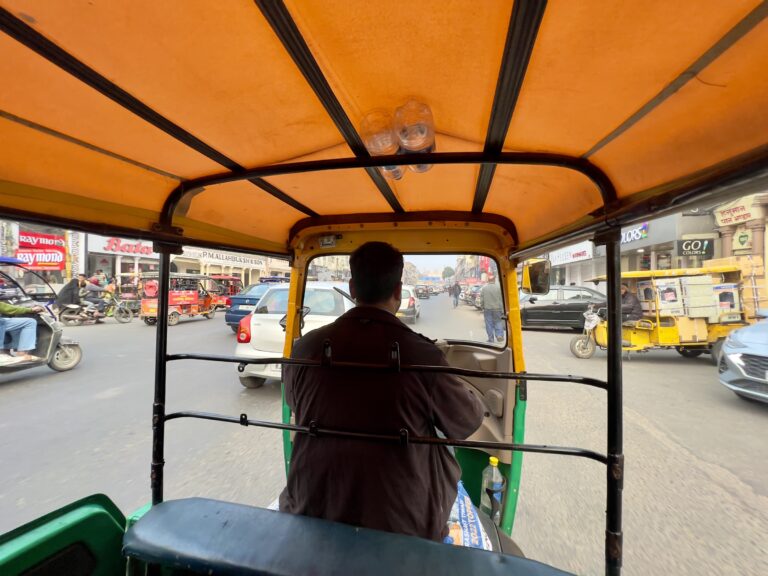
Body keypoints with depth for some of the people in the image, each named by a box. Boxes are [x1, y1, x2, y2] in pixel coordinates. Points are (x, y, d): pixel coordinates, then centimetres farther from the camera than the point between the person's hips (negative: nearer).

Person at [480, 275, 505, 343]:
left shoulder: (484, 288, -3)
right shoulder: (499, 287, -5)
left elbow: (481, 299, -2)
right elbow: (502, 299, -4)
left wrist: (483, 307, 10)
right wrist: (502, 309, 2)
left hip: (487, 308, 0)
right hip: (497, 308, 0)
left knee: (489, 324, 6)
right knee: (498, 322, 11)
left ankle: (491, 338, 9)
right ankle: (499, 335, 0)